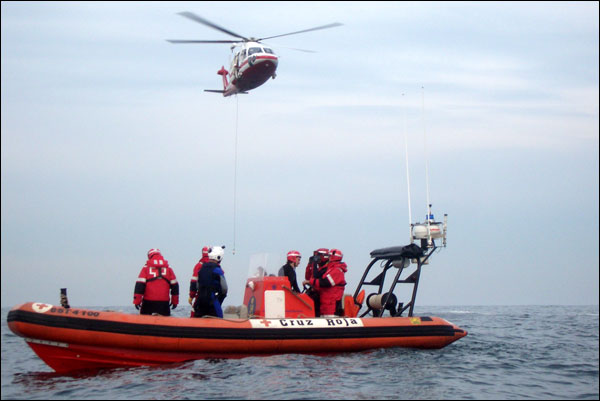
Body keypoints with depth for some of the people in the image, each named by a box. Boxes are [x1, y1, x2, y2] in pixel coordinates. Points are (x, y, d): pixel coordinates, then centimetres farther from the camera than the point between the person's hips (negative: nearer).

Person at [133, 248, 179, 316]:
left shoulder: (146, 268, 1)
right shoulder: (168, 268, 7)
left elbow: (140, 284, -5)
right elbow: (174, 285, 9)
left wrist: (137, 300, -3)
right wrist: (175, 301, 16)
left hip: (148, 301, -1)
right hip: (164, 302, 1)